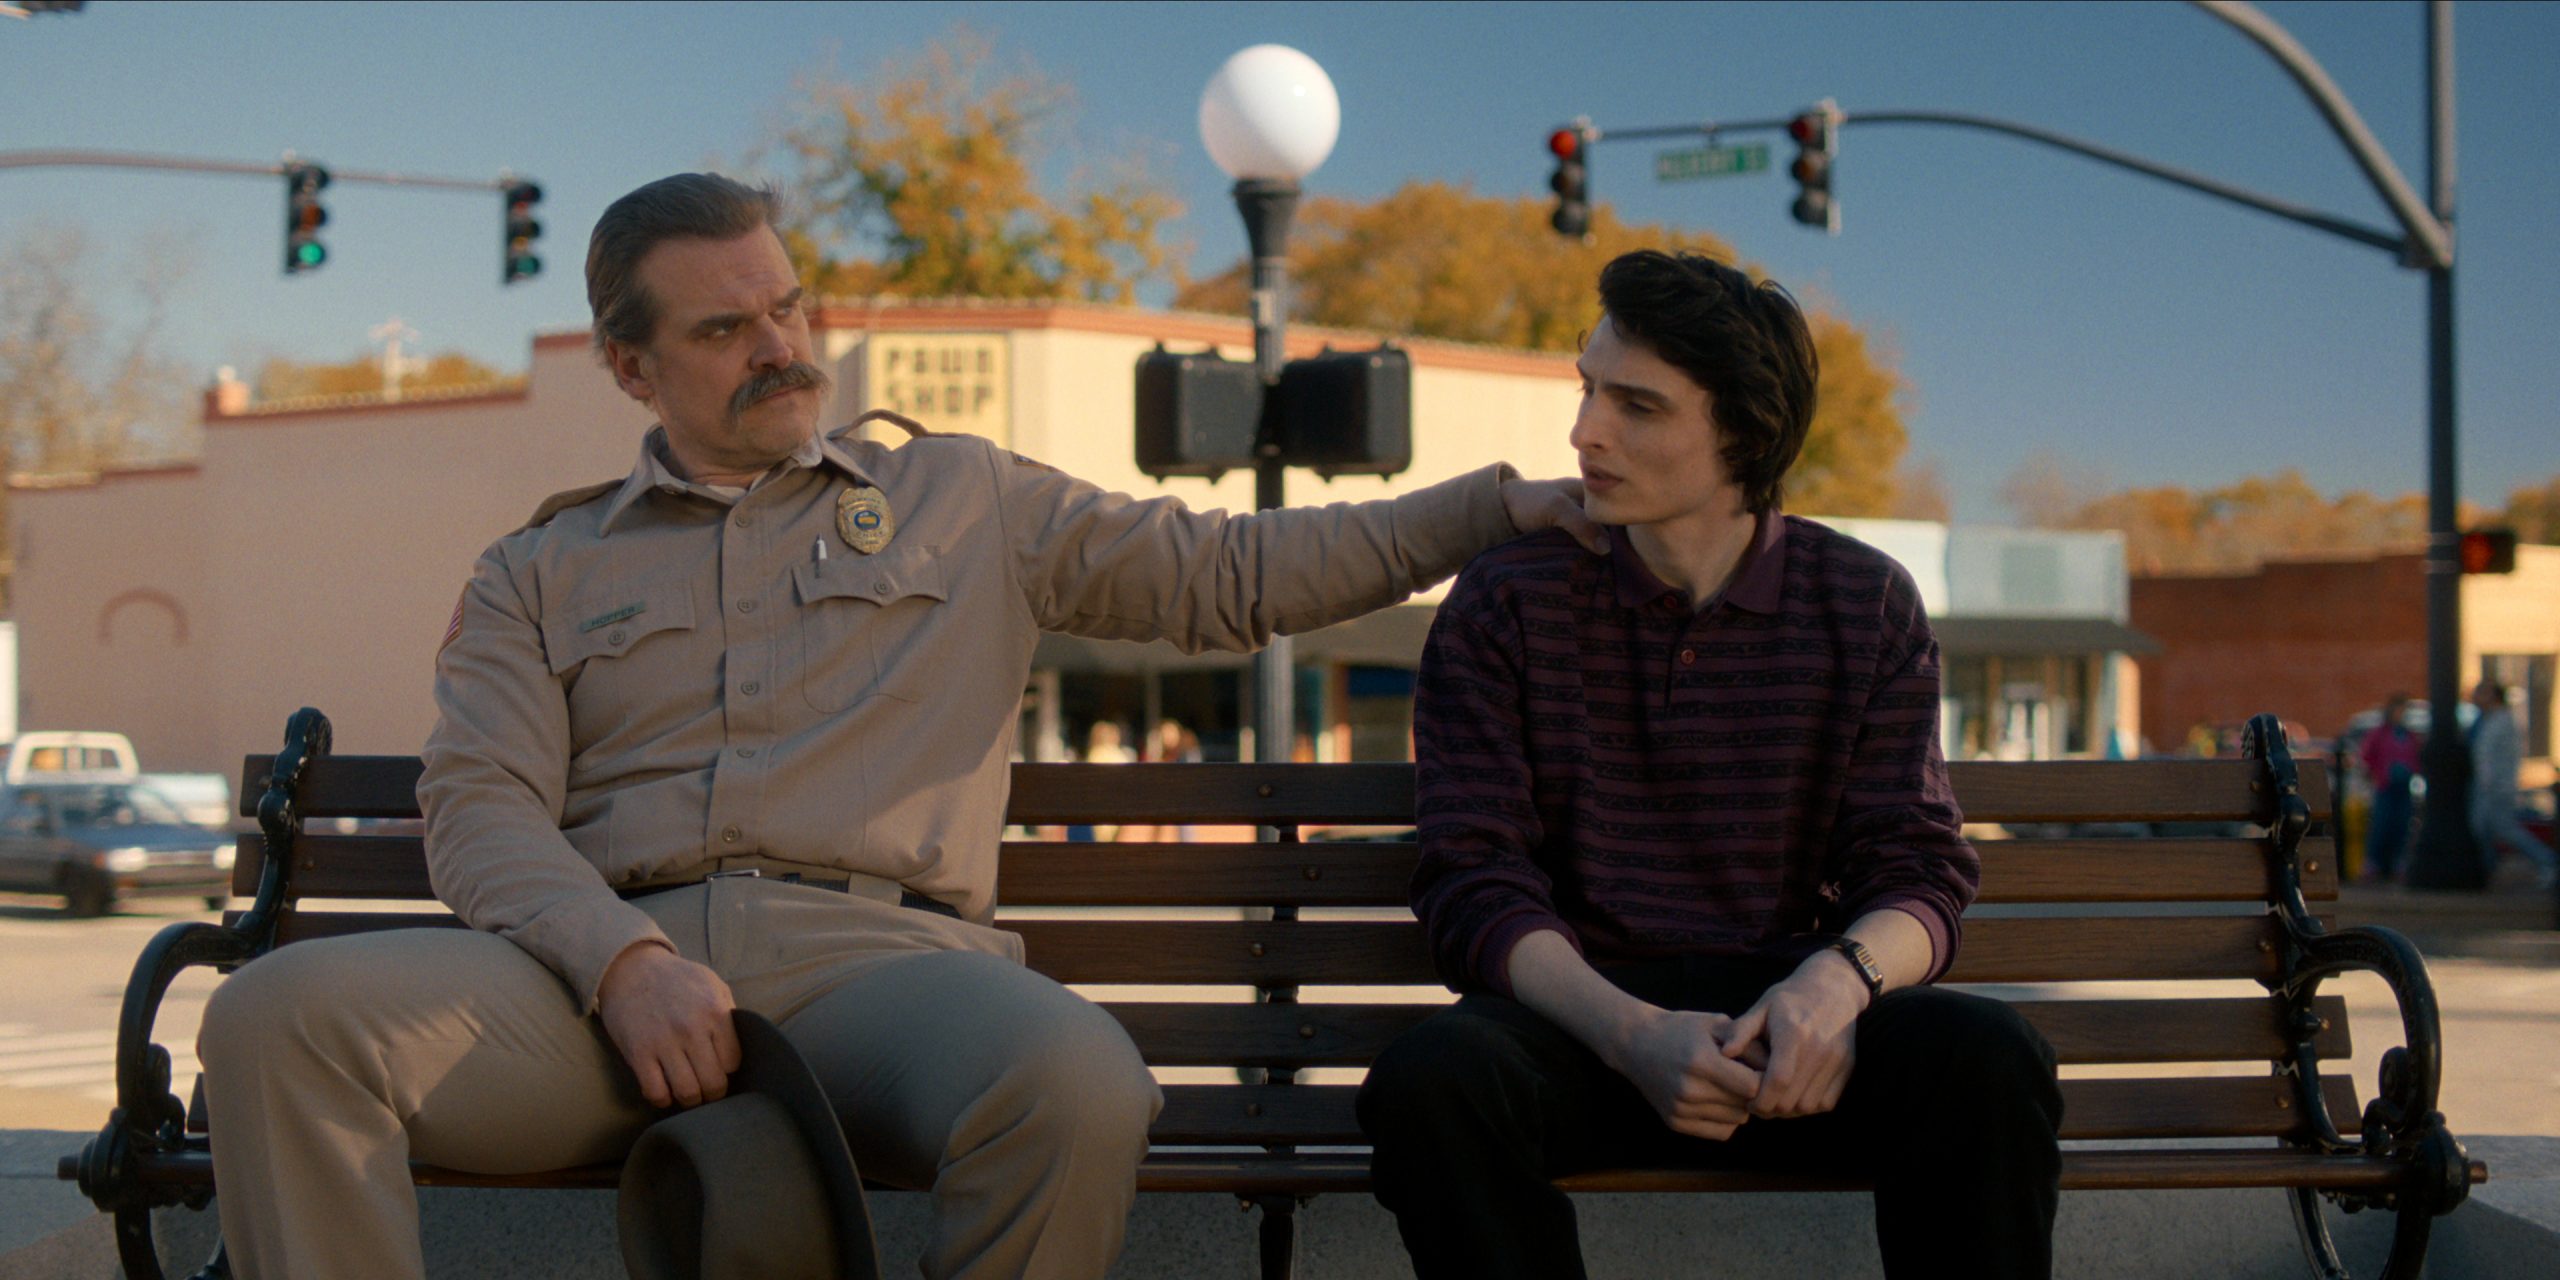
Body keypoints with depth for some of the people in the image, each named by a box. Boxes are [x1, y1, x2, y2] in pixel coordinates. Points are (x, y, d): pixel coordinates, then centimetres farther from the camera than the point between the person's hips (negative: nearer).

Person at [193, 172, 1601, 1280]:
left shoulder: (962, 500, 25)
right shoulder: (538, 575, 22)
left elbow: (1232, 572, 25)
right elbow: (480, 806, 8)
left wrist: (1511, 499, 18)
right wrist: (624, 962, -14)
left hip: (877, 952, 0)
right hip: (610, 964, 1)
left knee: (1075, 1081, -38)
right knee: (281, 1016, -28)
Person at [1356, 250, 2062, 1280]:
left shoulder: (1866, 604, 7)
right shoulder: (1504, 605, 3)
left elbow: (1918, 870, 4)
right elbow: (1474, 885, -5)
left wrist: (1840, 976, -22)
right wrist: (1630, 1032, -24)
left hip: (1791, 1018, 1)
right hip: (1584, 1007, -1)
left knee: (1988, 1057, -31)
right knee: (1429, 1078, -34)